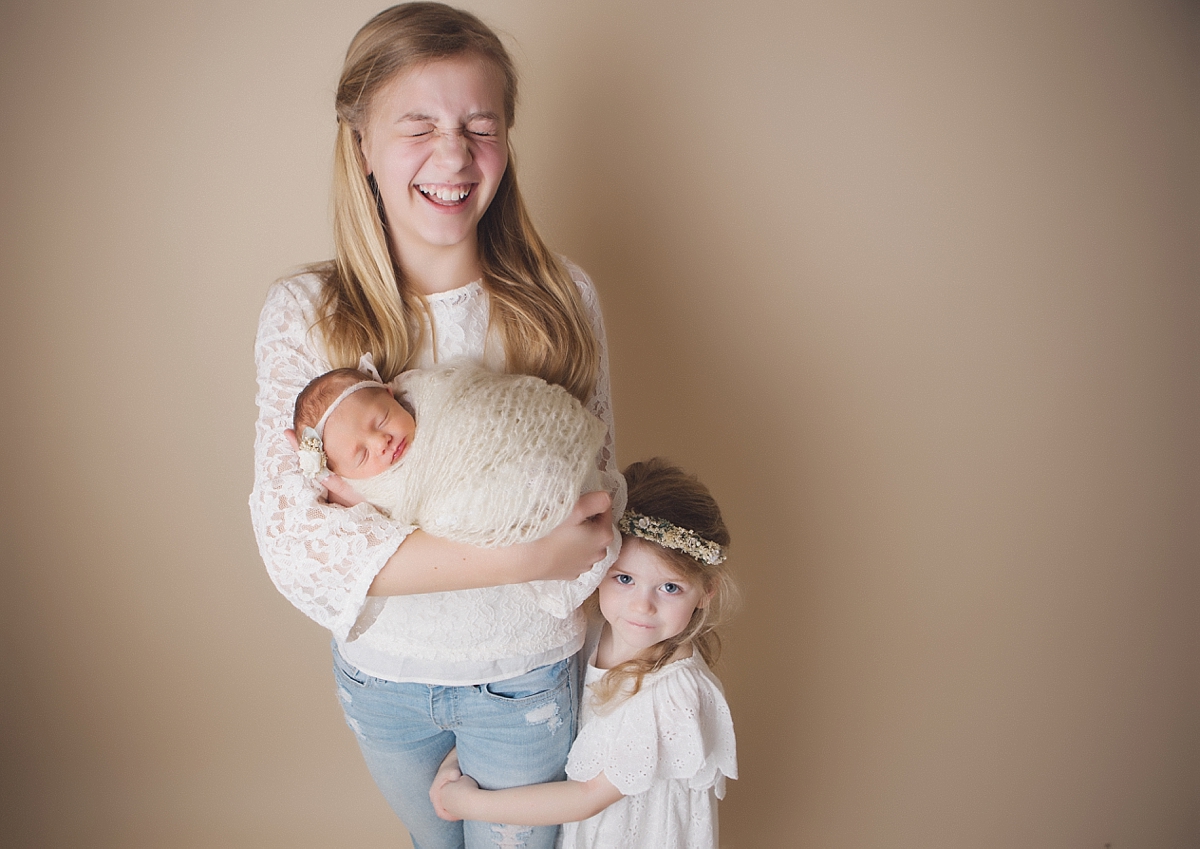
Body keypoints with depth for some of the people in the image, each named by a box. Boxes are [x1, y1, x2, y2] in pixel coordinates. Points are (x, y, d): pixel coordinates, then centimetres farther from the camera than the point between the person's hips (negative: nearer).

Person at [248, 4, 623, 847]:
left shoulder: (561, 298, -14)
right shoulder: (304, 312, -16)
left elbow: (601, 482, -9)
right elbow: (293, 538, -22)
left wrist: (377, 514, -23)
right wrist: (519, 557, -33)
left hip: (526, 674, 0)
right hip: (381, 673, 1)